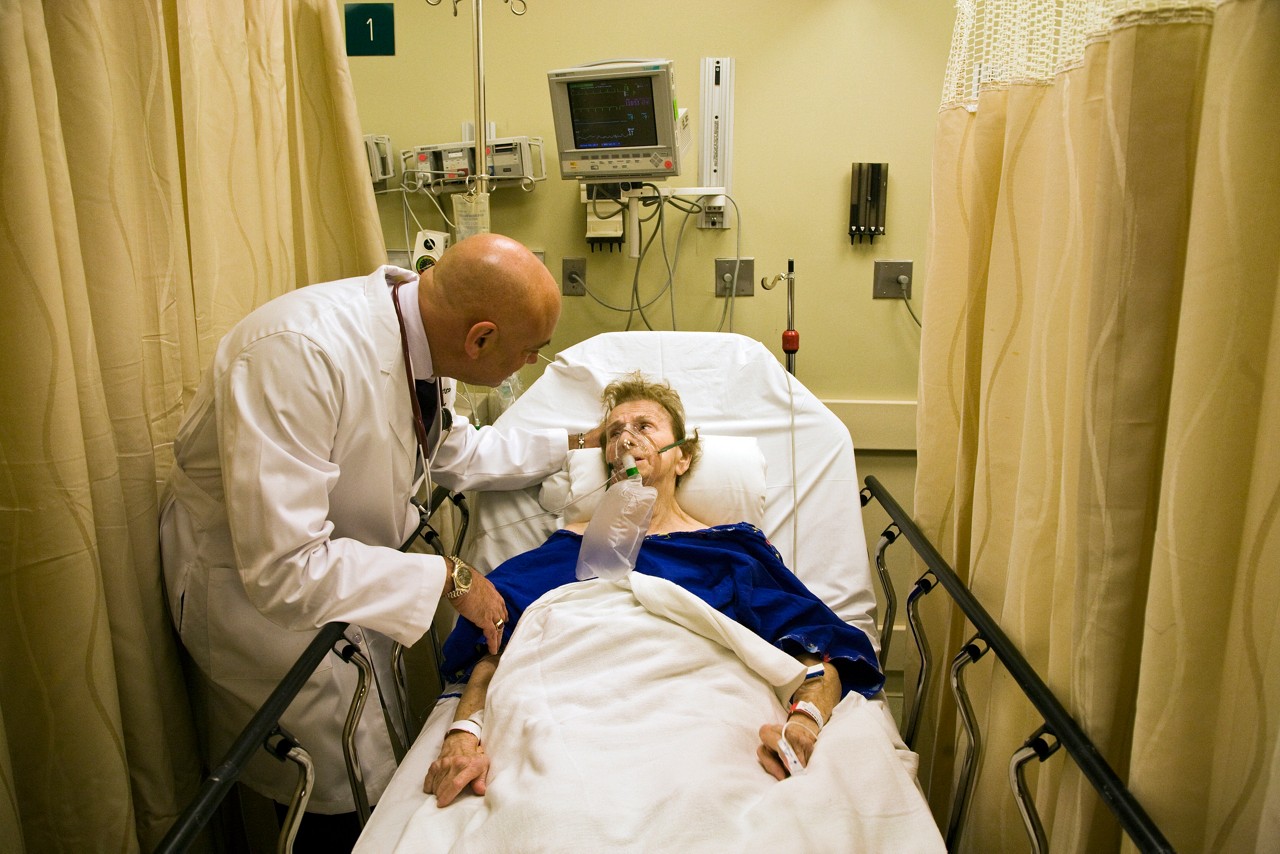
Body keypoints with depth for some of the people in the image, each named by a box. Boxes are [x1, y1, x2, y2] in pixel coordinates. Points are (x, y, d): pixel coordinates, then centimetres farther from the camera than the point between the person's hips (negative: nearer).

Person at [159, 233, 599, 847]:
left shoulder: (420, 334, -13)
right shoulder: (301, 352, -37)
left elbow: (453, 451, 8)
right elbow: (282, 567, -37)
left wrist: (574, 444, 2)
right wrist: (447, 577, -29)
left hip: (343, 560, 7)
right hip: (251, 582, -7)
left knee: (390, 748, 19)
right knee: (351, 799, 4)